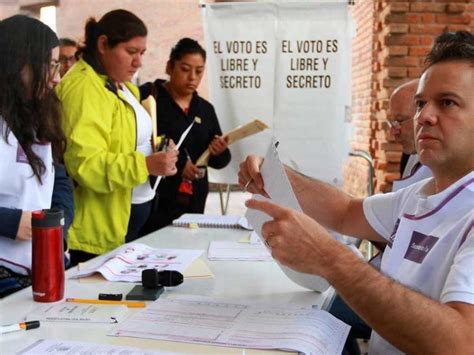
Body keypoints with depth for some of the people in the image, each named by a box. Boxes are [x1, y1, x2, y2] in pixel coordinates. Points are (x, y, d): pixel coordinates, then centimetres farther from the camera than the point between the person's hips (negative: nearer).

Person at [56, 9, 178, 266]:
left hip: (130, 212, 10)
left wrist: (156, 148, 7)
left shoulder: (120, 85, 13)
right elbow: (85, 163, -27)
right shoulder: (84, 87, -18)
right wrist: (146, 165, -32)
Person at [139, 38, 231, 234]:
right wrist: (176, 164, -20)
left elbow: (219, 162, 17)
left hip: (193, 204, 6)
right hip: (154, 202, -5)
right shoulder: (147, 97, -5)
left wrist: (219, 153, -5)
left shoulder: (205, 109, 14)